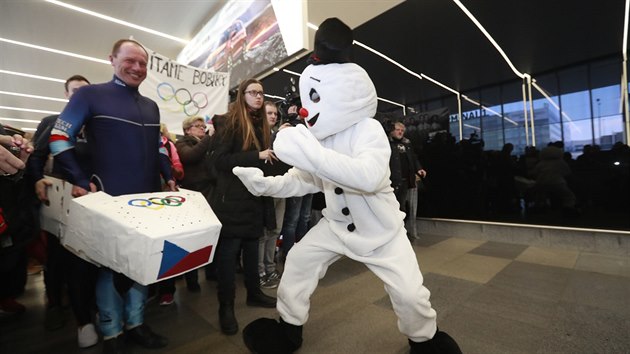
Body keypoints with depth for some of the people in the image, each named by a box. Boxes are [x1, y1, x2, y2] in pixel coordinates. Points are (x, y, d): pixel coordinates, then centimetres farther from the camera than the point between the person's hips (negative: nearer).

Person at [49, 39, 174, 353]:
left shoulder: (151, 106, 15)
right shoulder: (90, 95, -1)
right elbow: (59, 138, -5)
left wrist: (168, 177, 8)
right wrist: (81, 181, -13)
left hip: (148, 198, 6)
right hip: (110, 198, -5)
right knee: (111, 264, 7)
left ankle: (135, 323, 30)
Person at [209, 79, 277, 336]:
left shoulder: (261, 124, 13)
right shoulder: (229, 122, -7)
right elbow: (220, 160, -16)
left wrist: (271, 156, -1)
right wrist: (256, 156, -23)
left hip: (254, 197, 7)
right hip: (232, 199, -6)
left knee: (252, 247, 16)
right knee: (228, 252, 2)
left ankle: (254, 293, 33)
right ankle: (226, 307, 17)